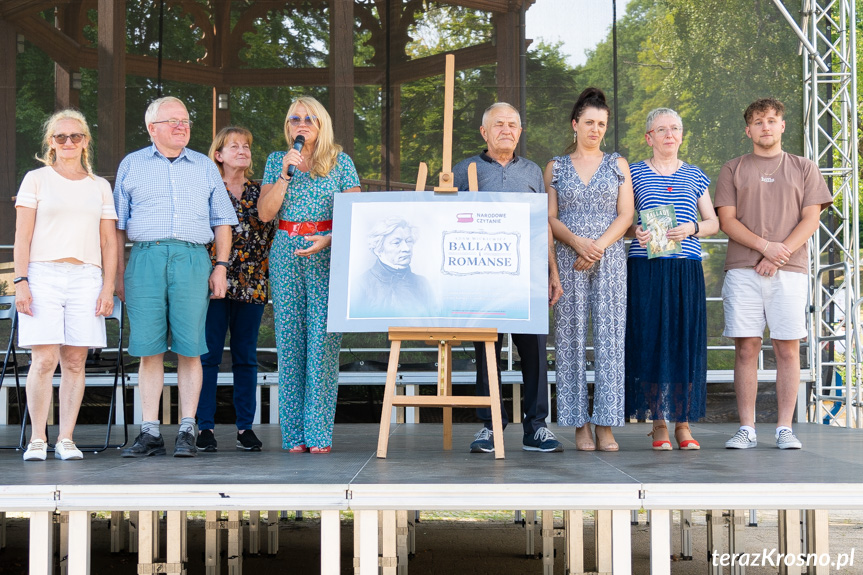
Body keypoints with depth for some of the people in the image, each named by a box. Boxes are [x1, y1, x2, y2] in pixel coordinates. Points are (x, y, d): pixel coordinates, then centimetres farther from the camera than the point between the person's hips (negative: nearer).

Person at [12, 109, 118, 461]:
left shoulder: (100, 187, 16)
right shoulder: (36, 180, 9)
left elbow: (109, 243, 14)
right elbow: (22, 237, 4)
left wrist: (108, 287, 4)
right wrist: (21, 282, -6)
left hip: (86, 278, 2)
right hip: (43, 275, -2)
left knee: (75, 361, -1)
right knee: (44, 360, -10)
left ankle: (66, 439, 4)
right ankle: (38, 439, -2)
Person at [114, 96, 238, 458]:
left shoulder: (205, 167, 17)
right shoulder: (131, 165, 15)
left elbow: (222, 222, 16)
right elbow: (119, 225, 13)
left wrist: (221, 266, 5)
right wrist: (118, 273, 5)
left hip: (192, 259, 0)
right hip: (145, 257, 0)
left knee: (189, 348, -4)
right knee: (148, 348, -2)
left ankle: (187, 431, 0)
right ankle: (150, 432, 2)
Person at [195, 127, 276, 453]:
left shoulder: (259, 191, 13)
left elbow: (270, 234, 16)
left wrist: (265, 273, 5)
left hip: (252, 284, 3)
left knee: (246, 356, 5)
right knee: (209, 355, -3)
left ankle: (245, 426, 10)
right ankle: (205, 427, 2)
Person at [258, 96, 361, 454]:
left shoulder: (340, 162, 6)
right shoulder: (276, 162, 13)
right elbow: (265, 213, 3)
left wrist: (328, 240, -12)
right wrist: (286, 173, -5)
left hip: (328, 254, -2)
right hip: (286, 254, 2)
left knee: (322, 340, -8)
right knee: (289, 340, 0)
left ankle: (319, 433, -6)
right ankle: (293, 434, 4)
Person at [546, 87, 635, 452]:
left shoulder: (617, 165, 12)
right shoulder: (556, 167, 11)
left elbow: (625, 215, 4)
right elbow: (550, 218, 4)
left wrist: (599, 246, -10)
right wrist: (577, 242, -13)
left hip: (610, 258, 0)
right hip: (568, 259, 0)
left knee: (609, 336, -5)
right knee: (572, 337, -3)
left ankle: (606, 426, -3)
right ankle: (581, 426, 0)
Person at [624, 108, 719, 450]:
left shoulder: (695, 176, 14)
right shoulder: (634, 173, 9)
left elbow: (713, 223, 13)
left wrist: (691, 229, -6)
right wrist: (634, 232, -12)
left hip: (686, 269, 2)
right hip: (646, 268, -2)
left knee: (686, 341, -1)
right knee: (650, 341, -4)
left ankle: (684, 424, 7)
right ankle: (658, 425, 3)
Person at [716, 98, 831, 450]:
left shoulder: (804, 169, 14)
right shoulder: (733, 170, 13)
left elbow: (811, 219, 5)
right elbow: (726, 220, 4)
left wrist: (780, 254, -9)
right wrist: (765, 246, -11)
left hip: (789, 271, 0)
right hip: (742, 271, 0)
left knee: (788, 349, -2)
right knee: (746, 348, -2)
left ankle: (785, 429, 2)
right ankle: (746, 429, 1)